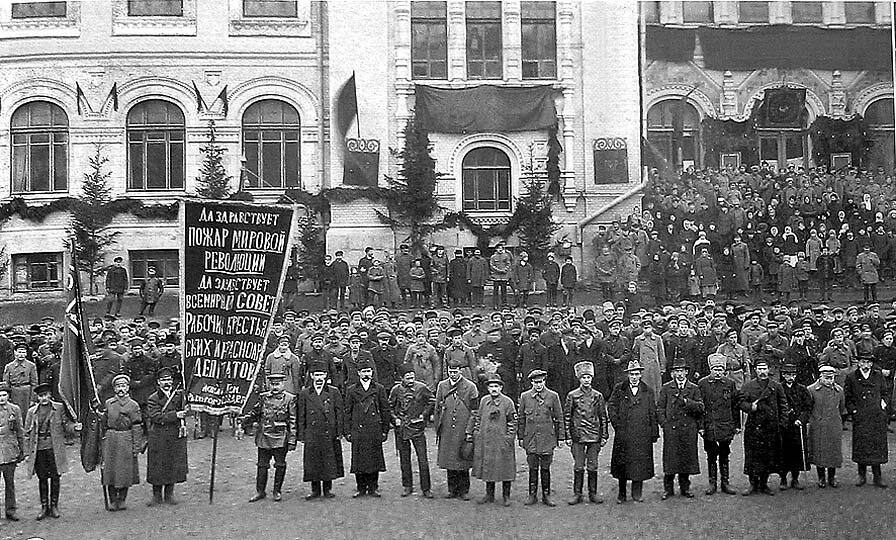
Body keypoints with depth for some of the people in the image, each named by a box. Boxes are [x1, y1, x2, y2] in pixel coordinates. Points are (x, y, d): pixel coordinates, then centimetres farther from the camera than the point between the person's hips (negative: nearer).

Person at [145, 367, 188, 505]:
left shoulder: (179, 394, 8)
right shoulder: (153, 399, -2)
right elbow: (156, 416, -13)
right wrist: (175, 415, -20)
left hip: (176, 436, 3)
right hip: (158, 438, -3)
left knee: (173, 465, 6)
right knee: (157, 466, 1)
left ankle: (169, 495, 17)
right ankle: (157, 495, 12)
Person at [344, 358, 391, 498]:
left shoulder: (379, 389, 7)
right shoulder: (351, 390, 8)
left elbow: (385, 410, 8)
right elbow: (347, 412, 8)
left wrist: (385, 430, 3)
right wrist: (348, 432, 2)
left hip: (375, 430, 0)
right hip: (358, 430, 0)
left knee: (374, 459, 2)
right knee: (358, 460, 0)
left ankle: (373, 488, 11)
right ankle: (361, 488, 10)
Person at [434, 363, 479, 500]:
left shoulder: (470, 387, -1)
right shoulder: (442, 386, 8)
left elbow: (475, 410, 1)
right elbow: (437, 408, 13)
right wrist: (437, 427, 8)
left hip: (463, 430, -3)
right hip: (447, 431, 3)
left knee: (463, 461, 0)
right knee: (449, 460, 7)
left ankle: (464, 490, 10)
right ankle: (453, 490, 16)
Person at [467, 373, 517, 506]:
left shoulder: (507, 402, -3)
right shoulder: (483, 400, 8)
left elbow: (513, 422, -2)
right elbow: (477, 417, 16)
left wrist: (509, 438, -8)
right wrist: (471, 433, 11)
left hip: (502, 442, -4)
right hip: (485, 441, 4)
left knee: (505, 469, 0)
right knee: (487, 467, 9)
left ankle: (506, 496, 10)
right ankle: (489, 495, 19)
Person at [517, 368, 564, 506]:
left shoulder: (553, 396, 2)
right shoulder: (525, 396, 6)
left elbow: (559, 418, 6)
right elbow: (521, 418, 11)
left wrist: (560, 437, 3)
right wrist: (520, 437, 8)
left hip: (547, 438, -1)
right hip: (531, 438, 1)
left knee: (545, 468, 3)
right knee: (533, 468, 3)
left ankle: (546, 495, 12)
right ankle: (532, 495, 11)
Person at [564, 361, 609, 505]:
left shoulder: (598, 396, 7)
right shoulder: (572, 396, 2)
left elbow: (603, 417, 10)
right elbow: (567, 417, 3)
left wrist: (604, 436, 5)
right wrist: (568, 436, -2)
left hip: (594, 436, 2)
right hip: (577, 436, -1)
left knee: (593, 466, 4)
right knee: (578, 466, 0)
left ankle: (593, 493, 13)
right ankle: (577, 494, 8)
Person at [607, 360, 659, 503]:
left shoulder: (648, 391, 10)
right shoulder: (619, 389, 7)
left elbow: (653, 413, 9)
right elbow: (611, 406, 6)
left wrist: (654, 433, 5)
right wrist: (616, 424, -4)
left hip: (642, 435, 1)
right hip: (623, 434, -1)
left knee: (640, 463, 2)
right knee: (622, 463, 2)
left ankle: (637, 493, 11)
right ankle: (621, 494, 11)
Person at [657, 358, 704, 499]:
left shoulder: (694, 388, 11)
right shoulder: (666, 388, 9)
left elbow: (700, 408, 2)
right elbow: (660, 409, 8)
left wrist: (687, 402, -13)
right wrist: (665, 423, -4)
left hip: (688, 430, 1)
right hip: (671, 429, -1)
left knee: (687, 458, 4)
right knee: (670, 458, -3)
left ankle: (685, 488, 15)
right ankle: (668, 489, 6)